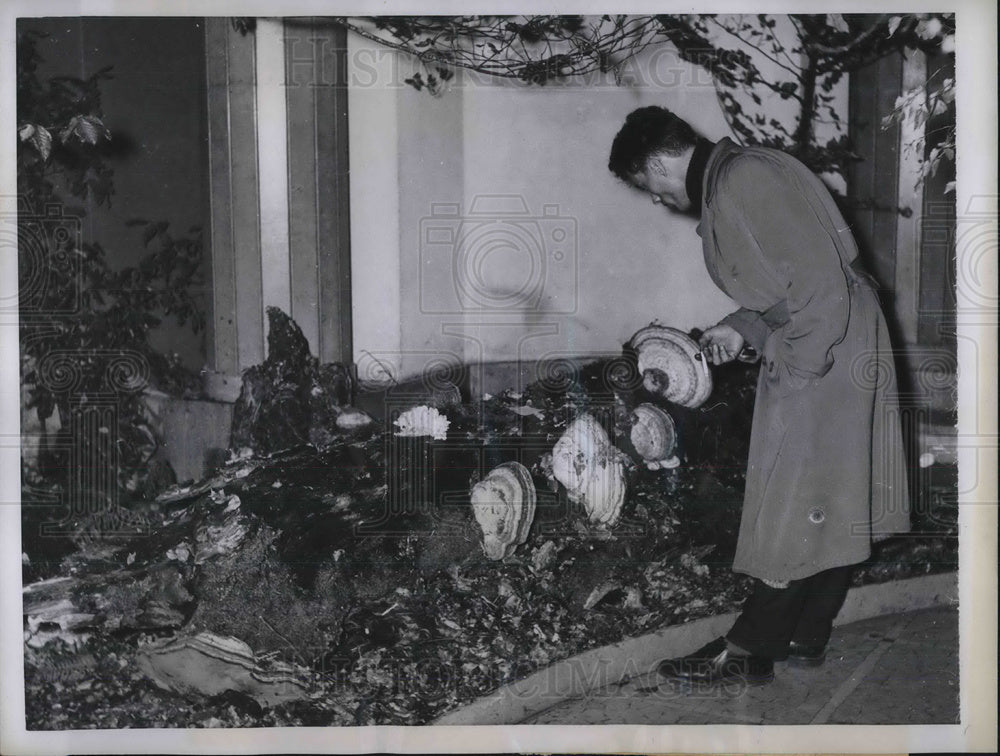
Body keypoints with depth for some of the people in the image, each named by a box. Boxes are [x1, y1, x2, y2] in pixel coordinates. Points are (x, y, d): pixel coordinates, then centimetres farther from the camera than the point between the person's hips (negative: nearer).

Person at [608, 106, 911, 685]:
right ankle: (806, 638, 24)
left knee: (794, 510, -3)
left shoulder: (743, 181, -18)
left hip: (826, 353, -10)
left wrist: (796, 370, -19)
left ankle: (749, 651, 6)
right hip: (829, 348, 10)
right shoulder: (730, 180, 14)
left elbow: (819, 279, -24)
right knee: (830, 507, 14)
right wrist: (742, 328, 6)